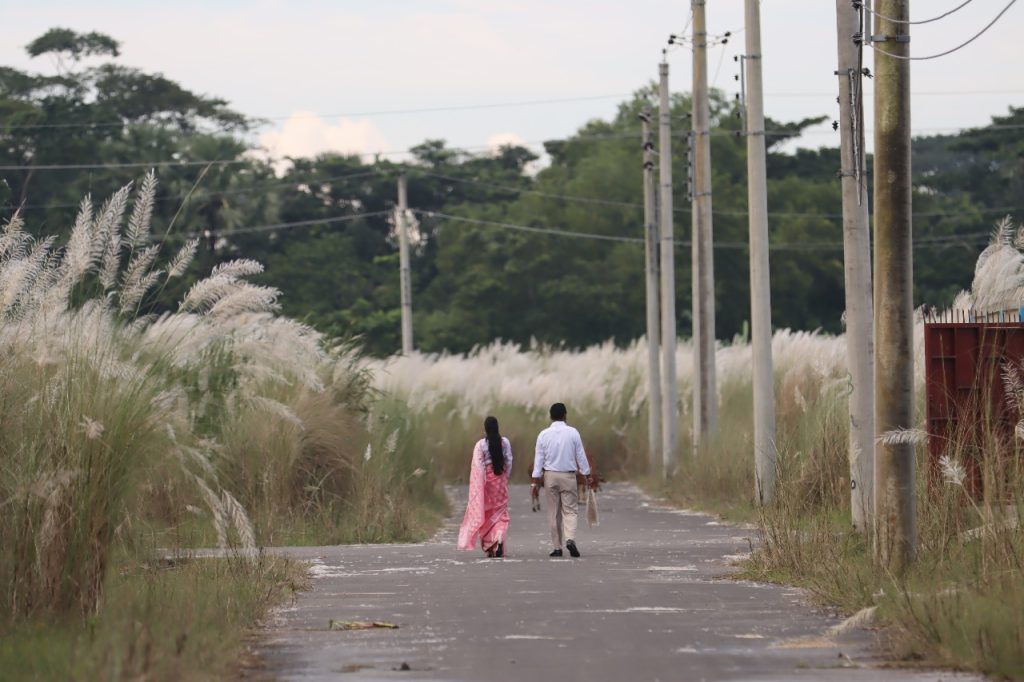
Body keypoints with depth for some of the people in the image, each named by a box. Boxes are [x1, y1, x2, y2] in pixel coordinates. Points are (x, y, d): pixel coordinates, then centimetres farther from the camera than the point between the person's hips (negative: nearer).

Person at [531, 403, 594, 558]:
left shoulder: (544, 434, -2)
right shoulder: (573, 433, -5)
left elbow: (539, 458, -1)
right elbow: (581, 456, -1)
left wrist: (536, 481, 3)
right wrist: (588, 475, 9)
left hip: (550, 475, 1)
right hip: (568, 476, -1)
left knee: (554, 513, 8)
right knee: (569, 510, 2)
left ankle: (557, 547, 8)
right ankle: (570, 539, -22)